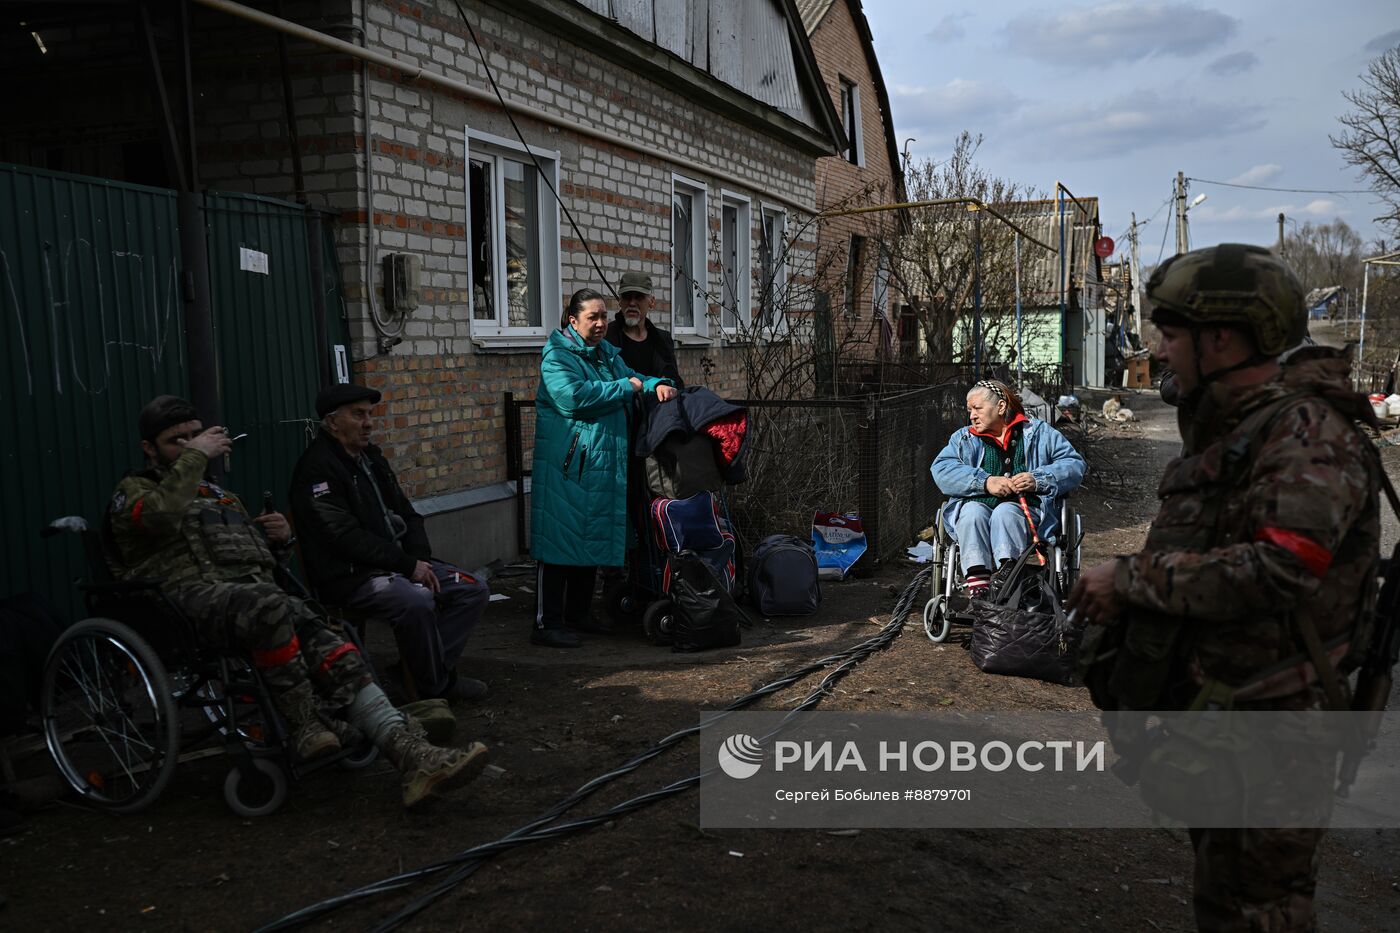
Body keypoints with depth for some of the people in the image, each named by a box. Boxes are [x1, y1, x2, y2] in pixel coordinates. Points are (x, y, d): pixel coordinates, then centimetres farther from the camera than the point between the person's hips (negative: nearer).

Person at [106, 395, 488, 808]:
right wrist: (194, 456, -4)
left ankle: (413, 755, -36)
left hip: (258, 588, 6)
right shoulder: (134, 491, 14)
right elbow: (162, 517, -13)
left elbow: (256, 551, 38)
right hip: (195, 595, -5)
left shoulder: (216, 493, 34)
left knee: (331, 649, -23)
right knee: (268, 606, -40)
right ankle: (305, 725, -25)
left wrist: (279, 536, 15)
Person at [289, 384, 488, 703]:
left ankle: (414, 667, 0)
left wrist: (420, 559, 0)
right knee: (417, 601, -35)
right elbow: (346, 538, -20)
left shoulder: (371, 457, 16)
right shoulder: (317, 468, -12)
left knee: (473, 590, -1)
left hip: (397, 565, 9)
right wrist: (408, 565, -19)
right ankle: (435, 689, -14)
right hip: (350, 576, -9)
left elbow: (406, 515, 18)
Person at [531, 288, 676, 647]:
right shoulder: (558, 354, -10)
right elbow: (572, 395, -25)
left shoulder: (607, 352, 16)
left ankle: (577, 613, 27)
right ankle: (547, 624, -3)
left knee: (593, 536, 14)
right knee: (561, 539, -8)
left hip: (603, 464, 9)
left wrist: (657, 385, 5)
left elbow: (633, 376, 29)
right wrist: (625, 387, -16)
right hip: (567, 465, -9)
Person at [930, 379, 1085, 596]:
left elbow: (1075, 465, 8)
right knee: (972, 512, -32)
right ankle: (976, 580, -45)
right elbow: (941, 470, 2)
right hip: (978, 504, 2)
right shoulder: (964, 438, 21)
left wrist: (1038, 480, -10)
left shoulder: (1038, 432, 18)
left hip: (1026, 509, -1)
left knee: (1005, 512, -34)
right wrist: (985, 482, -12)